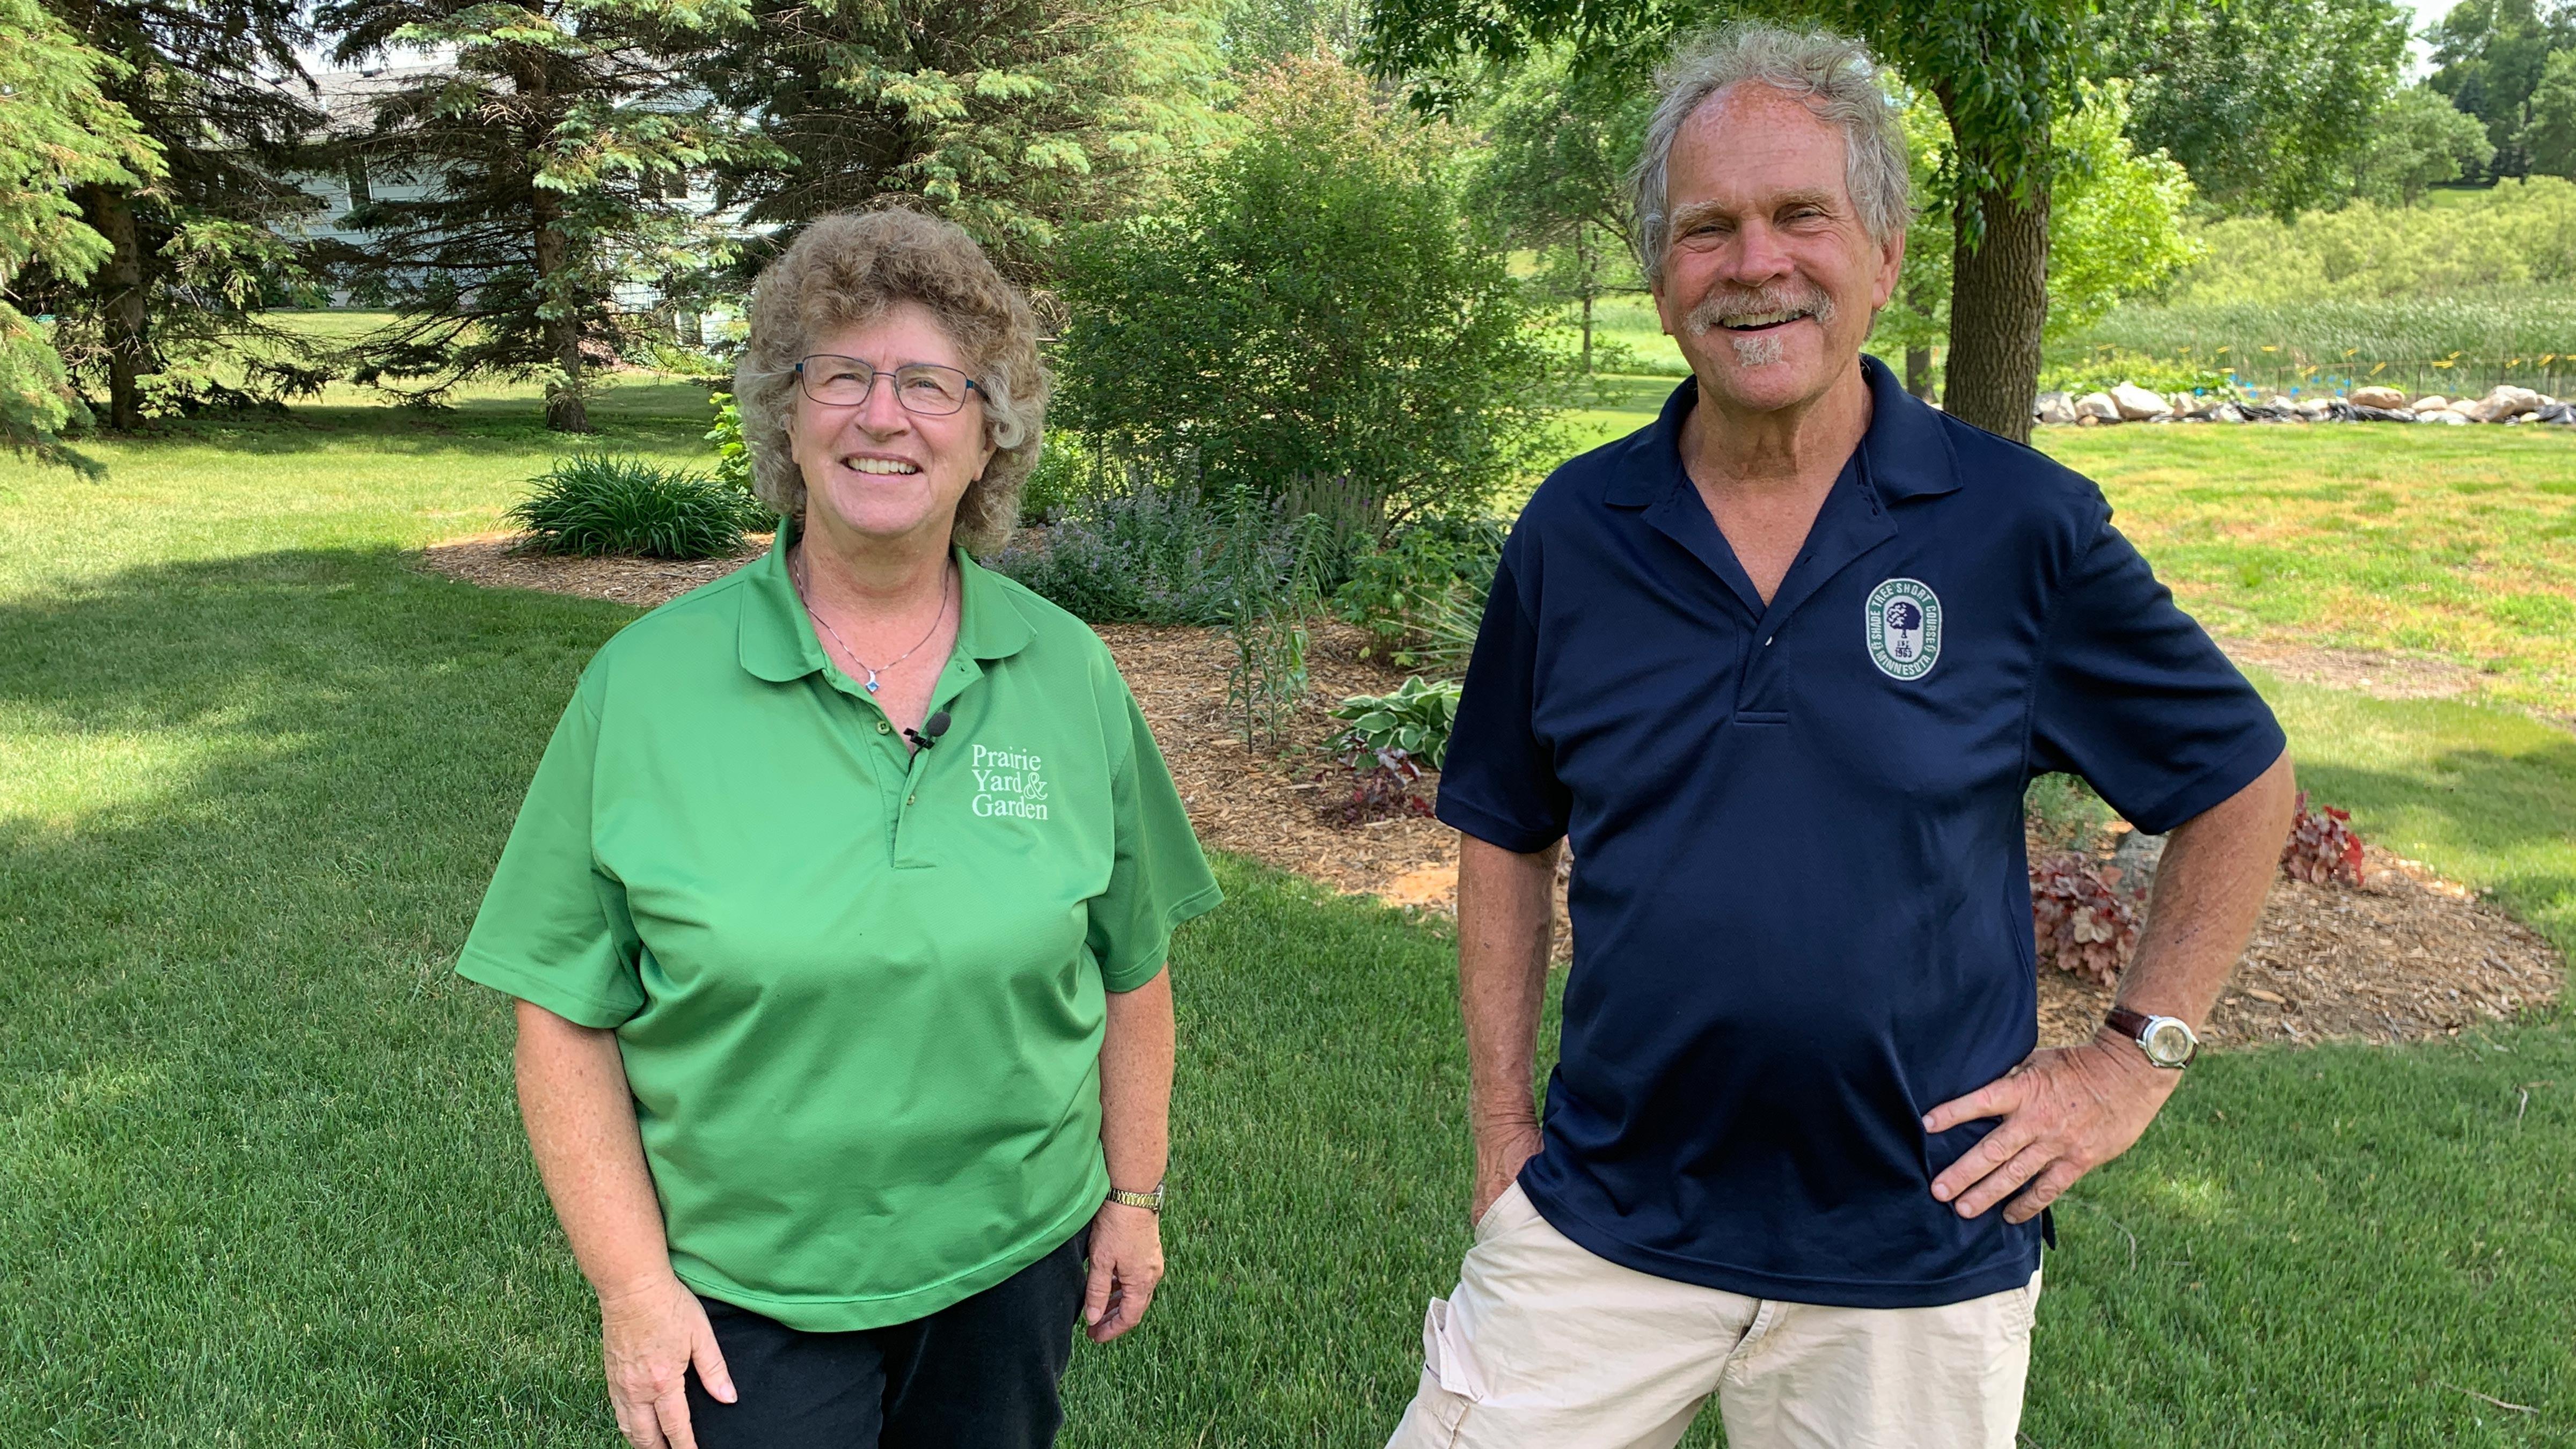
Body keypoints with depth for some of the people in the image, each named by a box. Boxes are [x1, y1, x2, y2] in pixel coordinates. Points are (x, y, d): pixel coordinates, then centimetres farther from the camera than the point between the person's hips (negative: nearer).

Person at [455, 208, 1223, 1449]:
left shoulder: (1069, 674, -3)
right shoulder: (647, 684, -10)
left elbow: (1131, 969, 4)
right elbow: (566, 1018, -7)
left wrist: (1135, 1196, 6)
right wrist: (631, 1285, -9)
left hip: (1011, 1265, 2)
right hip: (738, 1294, -2)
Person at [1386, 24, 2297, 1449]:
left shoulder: (2024, 528, -8)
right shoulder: (1571, 530, -2)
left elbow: (2241, 782, 5)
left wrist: (2139, 1056, -1)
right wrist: (1502, 1130, 3)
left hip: (1920, 1265, -1)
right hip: (1599, 1230, 2)